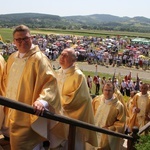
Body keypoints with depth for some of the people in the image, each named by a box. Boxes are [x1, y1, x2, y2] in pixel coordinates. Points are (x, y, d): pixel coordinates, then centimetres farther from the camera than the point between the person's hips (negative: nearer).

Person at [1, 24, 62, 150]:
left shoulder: (39, 58, -15)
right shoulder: (12, 58, 9)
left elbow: (50, 81, -25)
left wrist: (42, 100, -39)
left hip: (27, 115, -8)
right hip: (11, 112, 8)